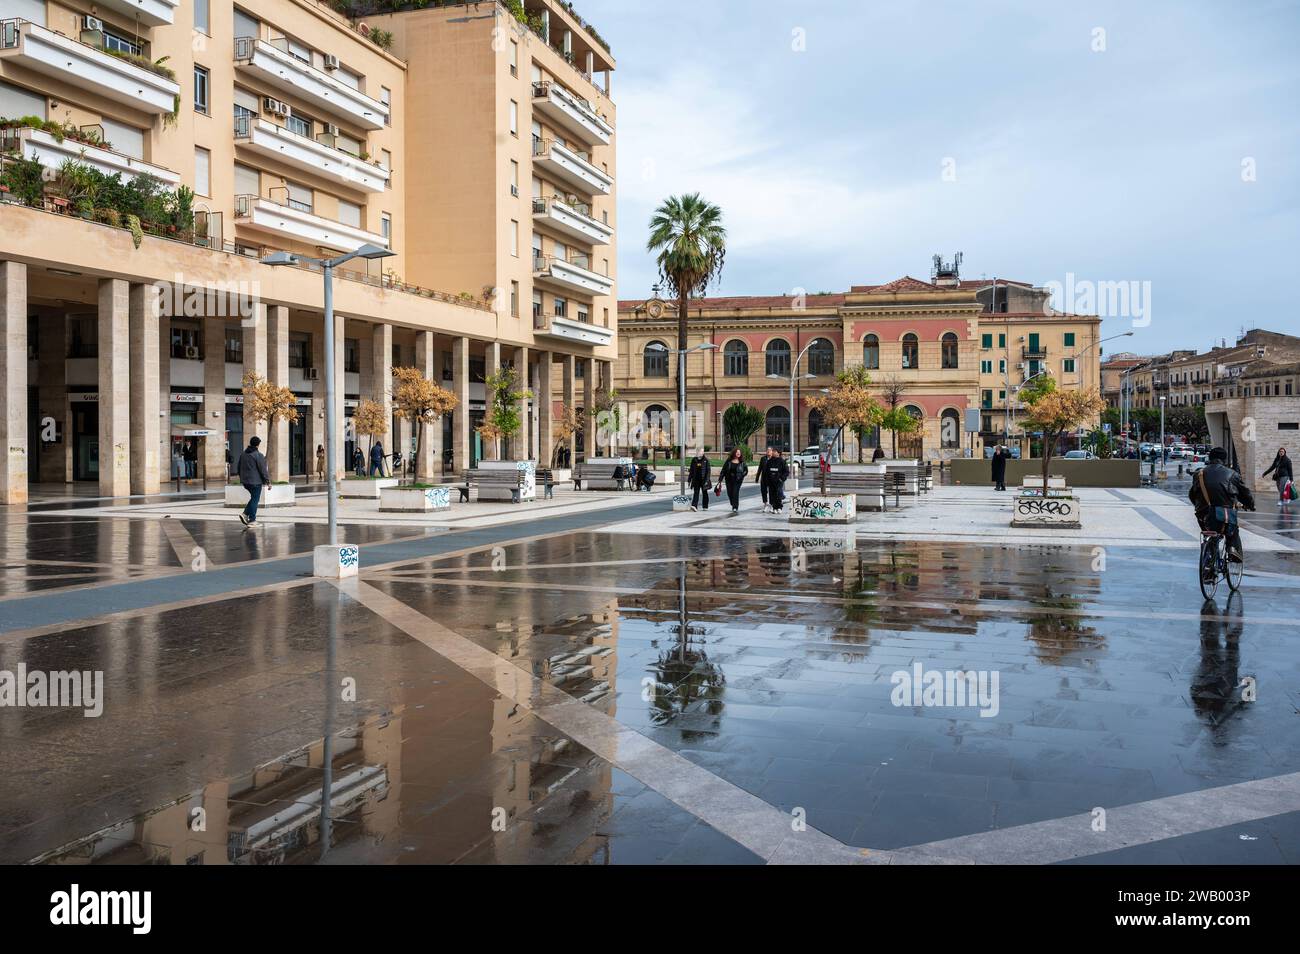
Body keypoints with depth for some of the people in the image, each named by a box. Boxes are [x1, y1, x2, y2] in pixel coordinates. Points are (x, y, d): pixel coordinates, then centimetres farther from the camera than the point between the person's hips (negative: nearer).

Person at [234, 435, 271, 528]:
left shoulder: (243, 454, 8)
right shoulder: (258, 455, -15)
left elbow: (237, 468, 14)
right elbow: (263, 469, -15)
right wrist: (268, 481, -7)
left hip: (245, 481, 7)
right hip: (255, 481, -7)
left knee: (254, 498, 20)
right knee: (255, 499, 2)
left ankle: (245, 514, 6)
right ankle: (252, 520, 3)